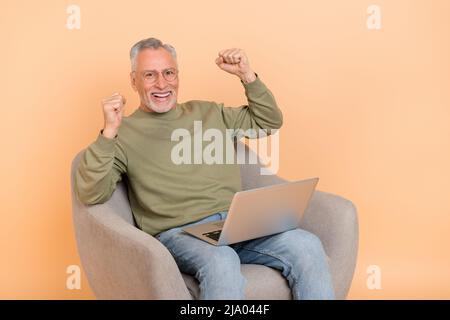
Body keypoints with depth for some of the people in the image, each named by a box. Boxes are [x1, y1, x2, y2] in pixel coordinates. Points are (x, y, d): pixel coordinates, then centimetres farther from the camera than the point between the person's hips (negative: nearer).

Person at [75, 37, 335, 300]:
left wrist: (247, 75, 14)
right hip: (178, 233, -4)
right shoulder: (124, 134, 6)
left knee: (307, 245, -22)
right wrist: (108, 132, -16)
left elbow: (270, 121, 27)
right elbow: (91, 195, -6)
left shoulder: (209, 113, 21)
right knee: (221, 262, -38)